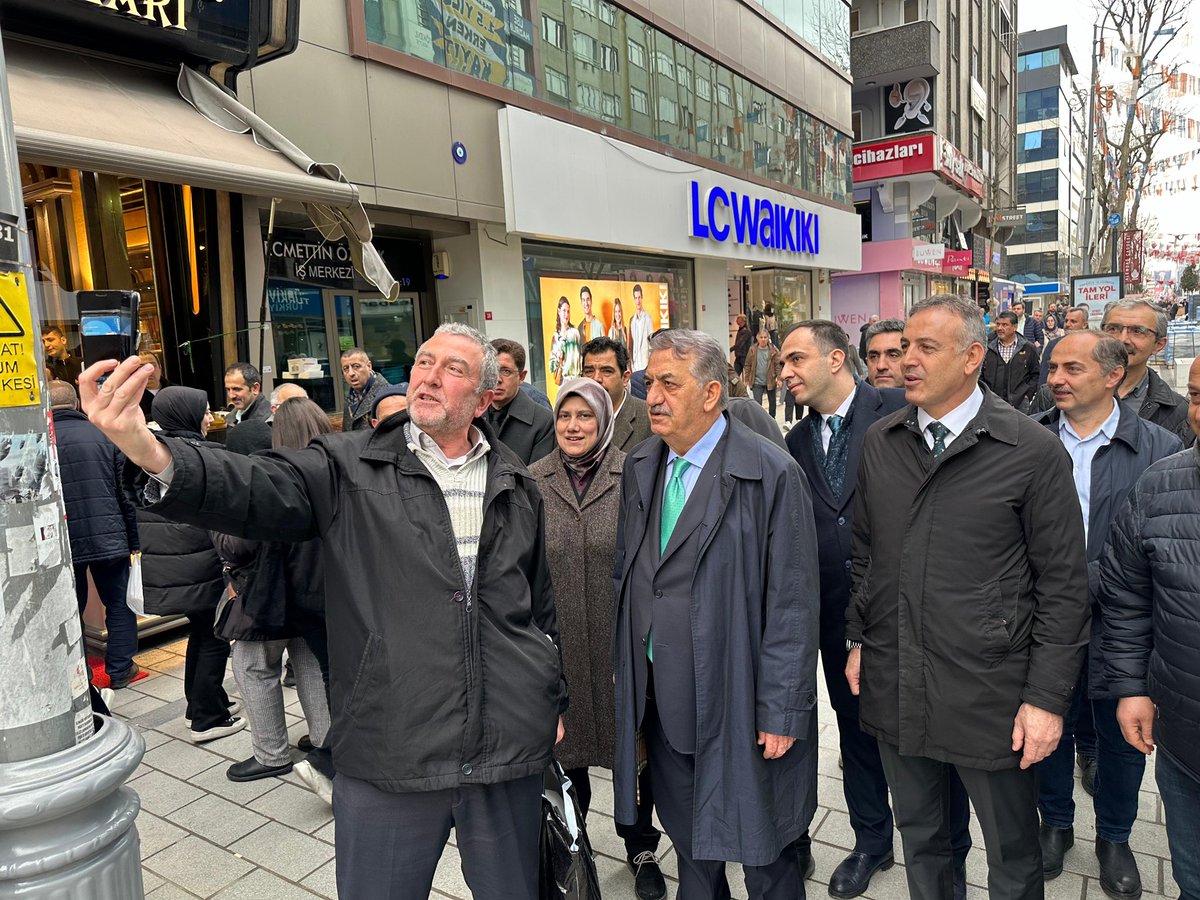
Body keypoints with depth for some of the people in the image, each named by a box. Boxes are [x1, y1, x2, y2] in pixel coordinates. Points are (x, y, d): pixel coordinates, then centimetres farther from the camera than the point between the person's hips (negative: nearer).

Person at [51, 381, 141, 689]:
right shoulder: (103, 435, -2)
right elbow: (127, 492, 0)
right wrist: (134, 539, 6)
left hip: (61, 544, 0)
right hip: (110, 539, 0)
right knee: (119, 605, 12)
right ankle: (120, 670, 17)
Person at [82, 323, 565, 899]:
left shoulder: (518, 488, 7)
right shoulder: (351, 468, -2)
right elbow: (260, 489, -19)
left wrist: (554, 700, 16)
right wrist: (154, 455, -37)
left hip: (511, 748, 3)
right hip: (390, 754, -2)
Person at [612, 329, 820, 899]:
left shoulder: (771, 475, -16)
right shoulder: (639, 467, 3)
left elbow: (792, 604, -15)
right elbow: (626, 574, 8)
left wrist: (781, 709, -14)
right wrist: (627, 675, 6)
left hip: (736, 702, -5)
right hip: (660, 698, 5)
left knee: (760, 849, 15)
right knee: (688, 841, 24)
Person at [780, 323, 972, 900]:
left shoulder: (898, 411, -10)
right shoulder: (797, 441, 6)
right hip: (837, 610, 5)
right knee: (857, 730, 18)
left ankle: (949, 854, 34)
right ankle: (871, 842, 39)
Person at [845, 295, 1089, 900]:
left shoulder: (1034, 452, -11)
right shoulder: (879, 443, 2)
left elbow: (1063, 585, -9)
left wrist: (1048, 698, -10)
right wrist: (859, 639, 10)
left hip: (988, 693, -3)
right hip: (893, 686, 4)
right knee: (918, 834, 22)